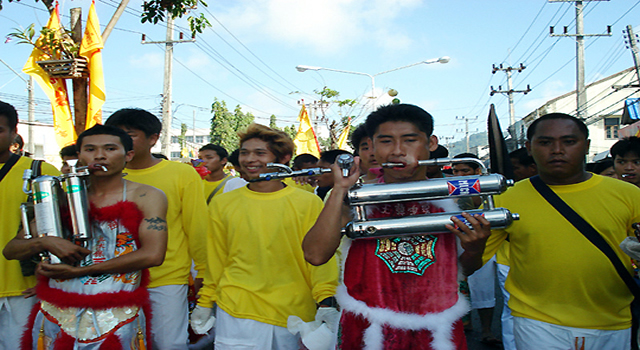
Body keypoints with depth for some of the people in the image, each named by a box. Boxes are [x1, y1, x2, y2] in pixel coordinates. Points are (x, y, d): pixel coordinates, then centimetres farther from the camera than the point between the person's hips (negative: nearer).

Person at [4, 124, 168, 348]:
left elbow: (152, 255, -17)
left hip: (117, 320, -3)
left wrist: (78, 271, -14)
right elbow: (10, 250, 8)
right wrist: (44, 242, -16)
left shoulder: (147, 197, -4)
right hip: (54, 315, 3)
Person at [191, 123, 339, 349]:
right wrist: (205, 303, 15)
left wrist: (326, 304, -9)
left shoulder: (308, 203, -2)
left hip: (294, 314, -1)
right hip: (237, 315, 1)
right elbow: (215, 259, 13)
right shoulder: (222, 204, 5)